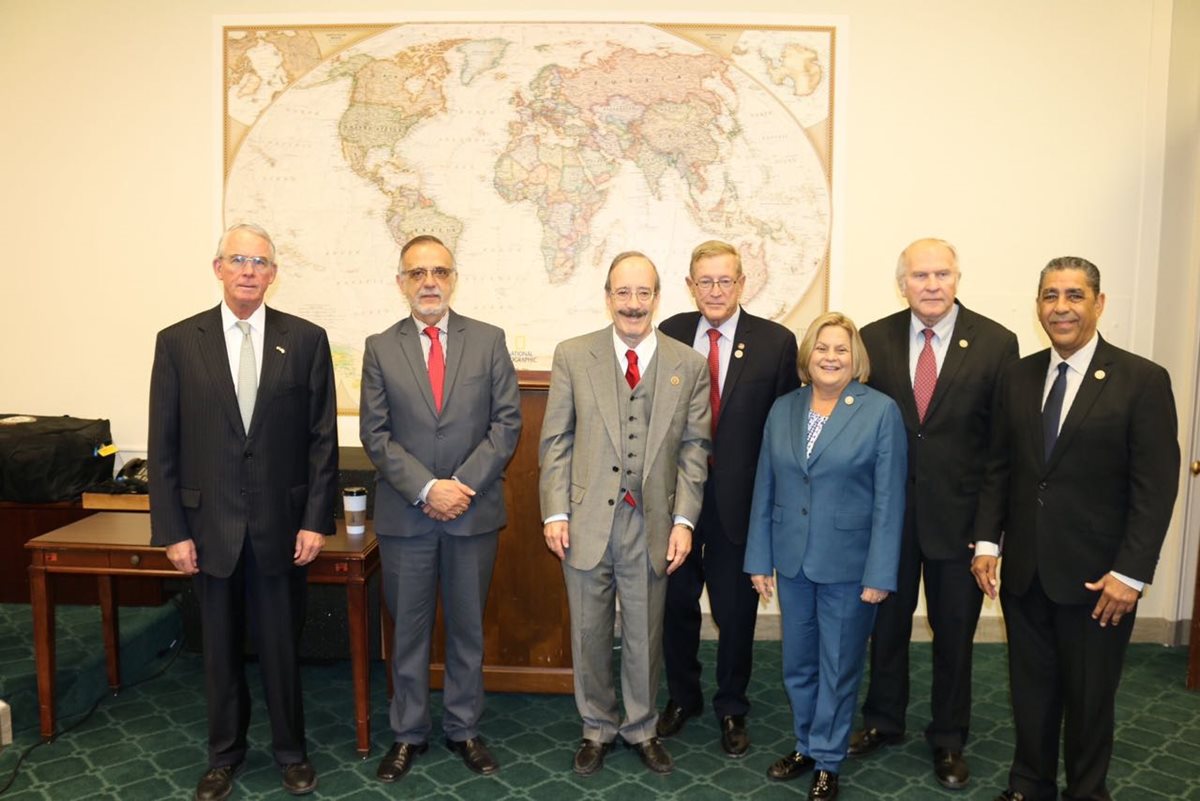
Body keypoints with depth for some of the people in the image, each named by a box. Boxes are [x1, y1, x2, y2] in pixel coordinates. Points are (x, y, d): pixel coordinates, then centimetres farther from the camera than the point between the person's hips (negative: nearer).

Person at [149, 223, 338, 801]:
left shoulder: (306, 340, -1)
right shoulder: (177, 342, 1)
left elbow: (322, 438, -2)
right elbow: (164, 446, 1)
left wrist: (316, 519, -6)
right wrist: (172, 530, -3)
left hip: (282, 524, -1)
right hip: (210, 524, 1)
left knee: (282, 644, 10)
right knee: (220, 648, 15)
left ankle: (291, 750, 31)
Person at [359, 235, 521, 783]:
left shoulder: (488, 341, 1)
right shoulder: (380, 348, 1)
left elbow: (507, 421, -3)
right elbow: (375, 433, -3)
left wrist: (463, 484, -13)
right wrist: (427, 488, -15)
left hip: (475, 511, 0)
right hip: (404, 513, 0)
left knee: (467, 627, 13)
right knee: (408, 629, 12)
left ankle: (463, 728, 30)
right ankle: (408, 733, 29)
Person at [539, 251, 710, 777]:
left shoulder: (689, 365, 1)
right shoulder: (572, 356, -1)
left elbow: (693, 448, 2)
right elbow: (555, 442, 0)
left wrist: (684, 520, -5)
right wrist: (555, 512, -5)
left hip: (652, 522, 0)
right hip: (587, 519, 0)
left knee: (645, 634, 14)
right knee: (589, 632, 13)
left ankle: (642, 728, 36)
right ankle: (597, 728, 35)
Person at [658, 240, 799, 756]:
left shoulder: (775, 342, -5)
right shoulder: (669, 334, 1)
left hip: (739, 499, -2)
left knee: (735, 612, 12)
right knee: (676, 604, 16)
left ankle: (731, 708, 35)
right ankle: (682, 696, 39)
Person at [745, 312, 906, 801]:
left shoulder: (881, 411, -9)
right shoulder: (782, 409, 3)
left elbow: (888, 499, -10)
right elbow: (765, 490, 4)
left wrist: (879, 574, -12)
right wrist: (759, 559, 3)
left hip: (849, 565, -4)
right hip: (792, 561, 4)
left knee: (838, 668, 11)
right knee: (797, 665, 17)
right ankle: (806, 746, 37)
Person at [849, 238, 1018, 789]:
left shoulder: (996, 343, -6)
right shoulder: (874, 339, -2)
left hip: (958, 514, -1)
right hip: (887, 511, 1)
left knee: (954, 633, 14)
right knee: (886, 623, 16)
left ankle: (948, 739, 34)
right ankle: (883, 720, 38)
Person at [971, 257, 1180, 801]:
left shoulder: (1143, 380, -8)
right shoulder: (1018, 376, 4)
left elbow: (1156, 487, -10)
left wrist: (1131, 573, -14)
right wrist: (986, 540, 1)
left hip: (1096, 574, -3)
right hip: (1023, 569, 4)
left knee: (1089, 698, 12)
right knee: (1030, 689, 15)